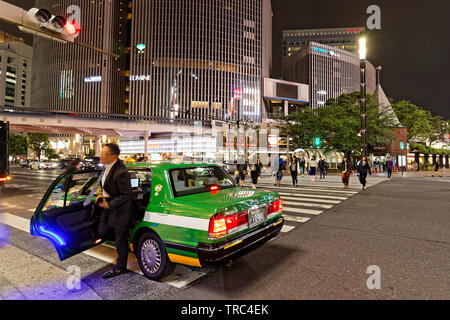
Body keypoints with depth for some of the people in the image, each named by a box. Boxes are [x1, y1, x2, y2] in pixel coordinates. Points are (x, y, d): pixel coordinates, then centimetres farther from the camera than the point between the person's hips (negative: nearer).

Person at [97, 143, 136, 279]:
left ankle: (120, 268, 26)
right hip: (108, 205, 9)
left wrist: (109, 205, -20)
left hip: (121, 209, -9)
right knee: (101, 233, 18)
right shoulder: (107, 167, -1)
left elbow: (126, 195, -24)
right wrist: (103, 196, 2)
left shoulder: (121, 173, -30)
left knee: (120, 239, 6)